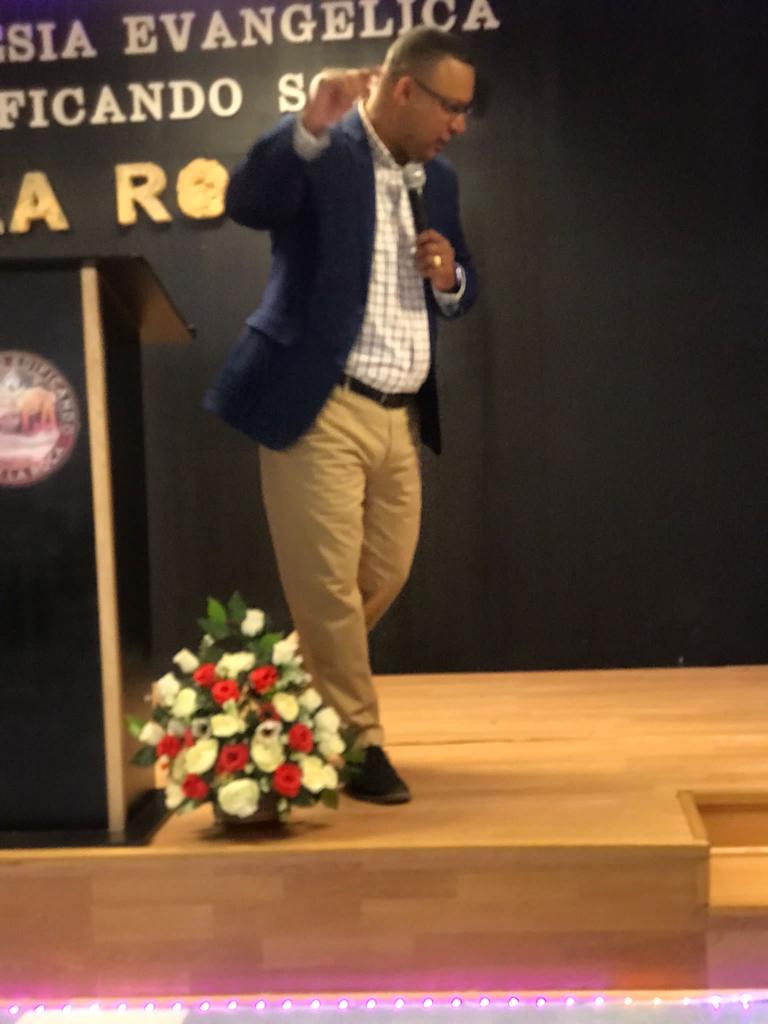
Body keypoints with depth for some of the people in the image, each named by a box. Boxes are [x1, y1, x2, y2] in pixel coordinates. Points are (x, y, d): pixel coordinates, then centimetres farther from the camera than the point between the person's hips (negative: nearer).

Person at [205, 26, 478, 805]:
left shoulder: (436, 178, 15)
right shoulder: (320, 152, -6)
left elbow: (461, 294, 21)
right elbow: (245, 204, -24)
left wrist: (450, 278, -1)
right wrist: (310, 126, -35)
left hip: (401, 416, 7)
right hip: (321, 409, -7)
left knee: (385, 577, 13)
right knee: (327, 584, -2)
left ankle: (305, 694, 36)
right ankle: (357, 743, 14)